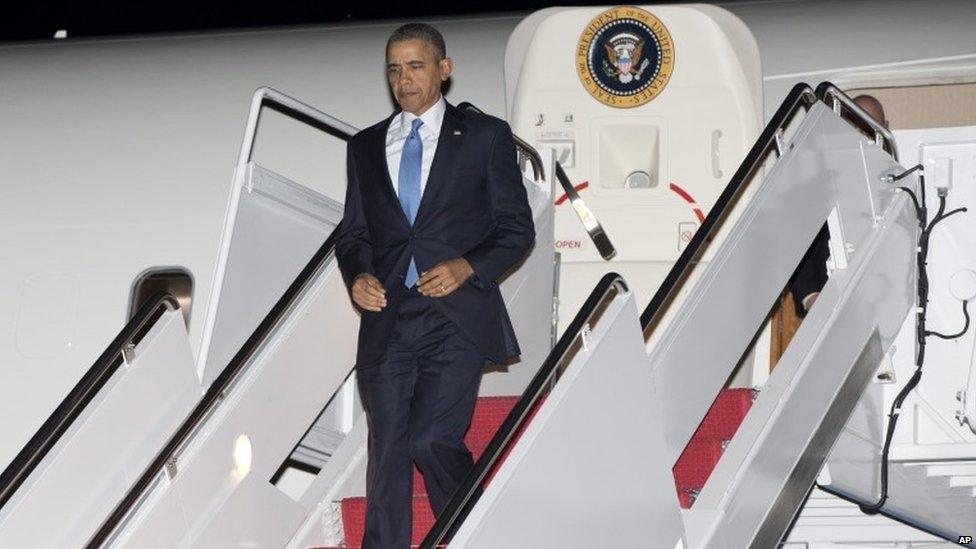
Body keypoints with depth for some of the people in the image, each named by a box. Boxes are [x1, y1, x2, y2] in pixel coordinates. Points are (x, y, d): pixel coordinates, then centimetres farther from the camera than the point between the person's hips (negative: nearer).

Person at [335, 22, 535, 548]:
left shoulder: (486, 136, 7)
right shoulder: (365, 146, 17)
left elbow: (517, 228, 5)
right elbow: (353, 231, 20)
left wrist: (467, 266, -12)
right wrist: (358, 274, -2)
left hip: (457, 320, -4)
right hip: (388, 321, 4)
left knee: (431, 439, -14)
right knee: (387, 448, 1)